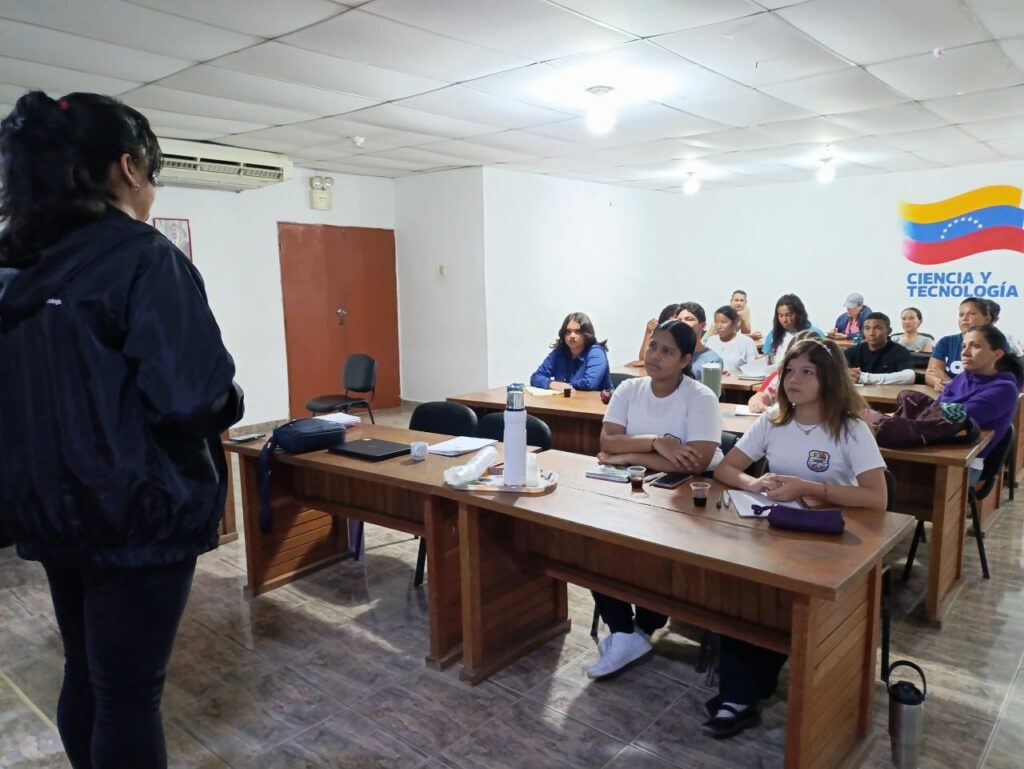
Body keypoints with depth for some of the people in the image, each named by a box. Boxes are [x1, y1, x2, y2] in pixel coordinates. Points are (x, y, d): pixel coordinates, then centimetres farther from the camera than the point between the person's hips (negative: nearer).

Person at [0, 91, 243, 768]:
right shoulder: (143, 257, -16)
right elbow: (192, 396, -24)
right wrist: (228, 402, -4)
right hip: (136, 511, -8)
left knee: (87, 676, 21)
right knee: (130, 692, 5)